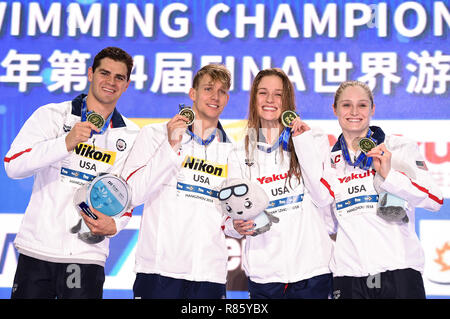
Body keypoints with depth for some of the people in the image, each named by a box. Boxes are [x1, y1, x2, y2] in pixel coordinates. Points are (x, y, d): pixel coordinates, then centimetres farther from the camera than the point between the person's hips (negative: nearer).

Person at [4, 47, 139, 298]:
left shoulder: (131, 135, 9)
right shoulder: (52, 115, 3)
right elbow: (13, 165, -9)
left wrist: (114, 224, -11)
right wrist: (66, 143, -20)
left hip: (87, 256, 1)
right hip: (37, 249, 0)